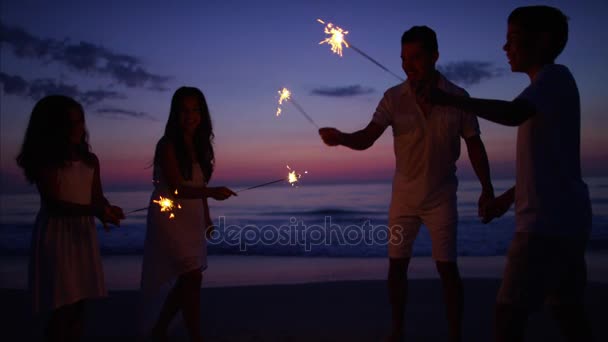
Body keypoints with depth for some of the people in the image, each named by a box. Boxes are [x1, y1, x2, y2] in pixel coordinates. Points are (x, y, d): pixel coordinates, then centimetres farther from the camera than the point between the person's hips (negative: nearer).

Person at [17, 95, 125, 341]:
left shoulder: (90, 160, 9)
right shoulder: (45, 161, -8)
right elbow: (54, 204, -15)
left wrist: (107, 210, -12)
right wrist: (95, 211, -25)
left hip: (83, 233, 5)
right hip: (56, 234, -5)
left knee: (79, 304, 7)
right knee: (63, 307, -5)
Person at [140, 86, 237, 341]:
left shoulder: (200, 145, 5)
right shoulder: (167, 145, -15)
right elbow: (176, 187, -24)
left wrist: (207, 218, 14)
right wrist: (212, 192, -38)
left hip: (192, 219, 7)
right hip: (170, 218, -7)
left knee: (187, 279, 13)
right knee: (192, 277, -12)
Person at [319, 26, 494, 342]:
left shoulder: (457, 97, -10)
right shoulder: (393, 98, -9)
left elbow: (474, 145, -2)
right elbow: (366, 139, -18)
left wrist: (487, 189, -2)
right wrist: (340, 137, -39)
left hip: (441, 196, -2)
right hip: (403, 195, 2)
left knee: (447, 268, 0)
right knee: (396, 265, 9)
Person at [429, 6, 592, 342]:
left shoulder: (555, 76, -9)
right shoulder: (550, 84, 20)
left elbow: (513, 114, -30)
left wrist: (449, 99, -23)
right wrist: (509, 196, 24)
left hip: (548, 219, -10)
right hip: (563, 217, 10)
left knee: (509, 310, -5)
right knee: (567, 309, 17)